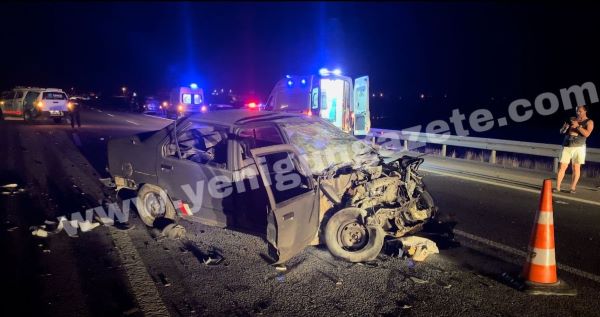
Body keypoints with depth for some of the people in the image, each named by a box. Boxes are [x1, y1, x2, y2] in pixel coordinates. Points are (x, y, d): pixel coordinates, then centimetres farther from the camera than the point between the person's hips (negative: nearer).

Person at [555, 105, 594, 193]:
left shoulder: (589, 122, 4)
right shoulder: (572, 119, 13)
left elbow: (587, 134, -13)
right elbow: (561, 131, 14)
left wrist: (577, 126, -18)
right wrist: (565, 127, -7)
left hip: (578, 147, -2)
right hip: (566, 146, 2)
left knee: (576, 168, -1)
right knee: (562, 167, -2)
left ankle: (573, 188, 7)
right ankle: (557, 187, 0)